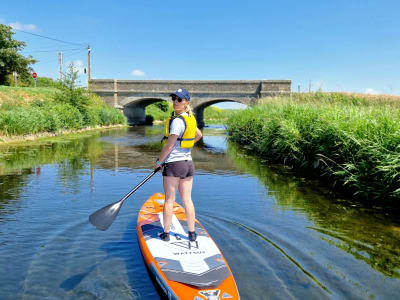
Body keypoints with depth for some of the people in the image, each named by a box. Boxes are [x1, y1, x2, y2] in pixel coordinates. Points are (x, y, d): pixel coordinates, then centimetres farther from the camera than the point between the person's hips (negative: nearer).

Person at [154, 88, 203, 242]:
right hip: (188, 163, 7)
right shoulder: (190, 118, 9)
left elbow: (169, 145, -17)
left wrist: (159, 161, -5)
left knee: (169, 200, 5)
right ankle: (192, 233, 17)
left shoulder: (178, 121, -17)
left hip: (173, 164, -7)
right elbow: (199, 135, 27)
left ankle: (166, 233, 15)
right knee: (187, 200, 11)